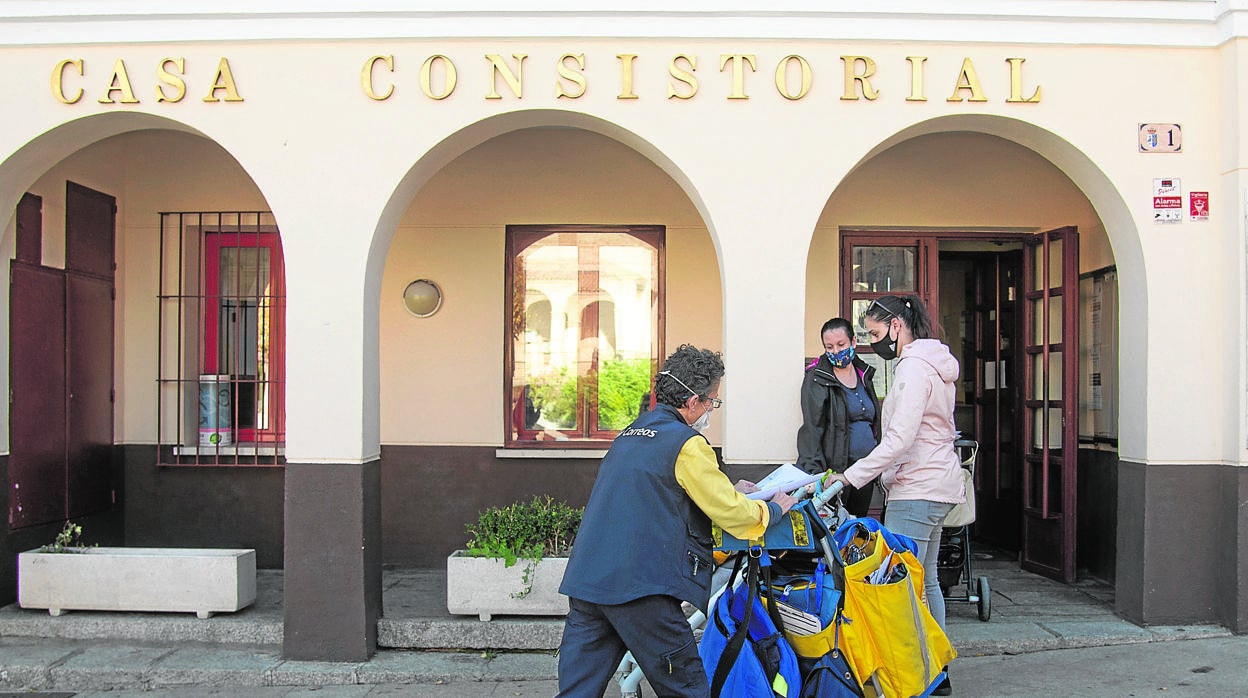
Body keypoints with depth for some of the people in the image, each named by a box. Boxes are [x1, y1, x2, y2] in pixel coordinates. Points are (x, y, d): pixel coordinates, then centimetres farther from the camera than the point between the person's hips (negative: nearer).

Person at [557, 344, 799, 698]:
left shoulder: (630, 434, 20)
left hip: (584, 578, 8)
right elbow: (732, 515, -3)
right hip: (638, 585, -8)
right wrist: (775, 508, 17)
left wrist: (729, 491, 36)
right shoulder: (687, 443, -6)